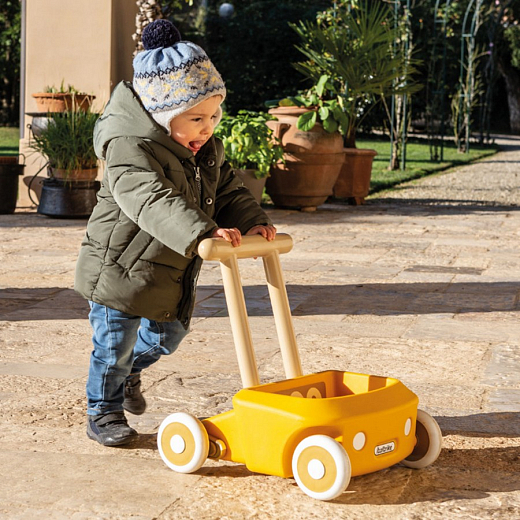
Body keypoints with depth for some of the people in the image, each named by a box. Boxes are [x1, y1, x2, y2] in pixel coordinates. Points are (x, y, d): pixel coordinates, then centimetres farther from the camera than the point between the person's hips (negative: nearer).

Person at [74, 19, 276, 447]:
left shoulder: (207, 153, 1)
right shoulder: (131, 152, -28)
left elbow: (229, 190, 10)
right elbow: (153, 202, -42)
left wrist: (252, 220, -10)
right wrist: (203, 232, -54)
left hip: (171, 276, 8)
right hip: (120, 269, -8)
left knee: (167, 335, 22)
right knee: (114, 345, 4)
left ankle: (130, 372, 50)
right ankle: (103, 412, 24)